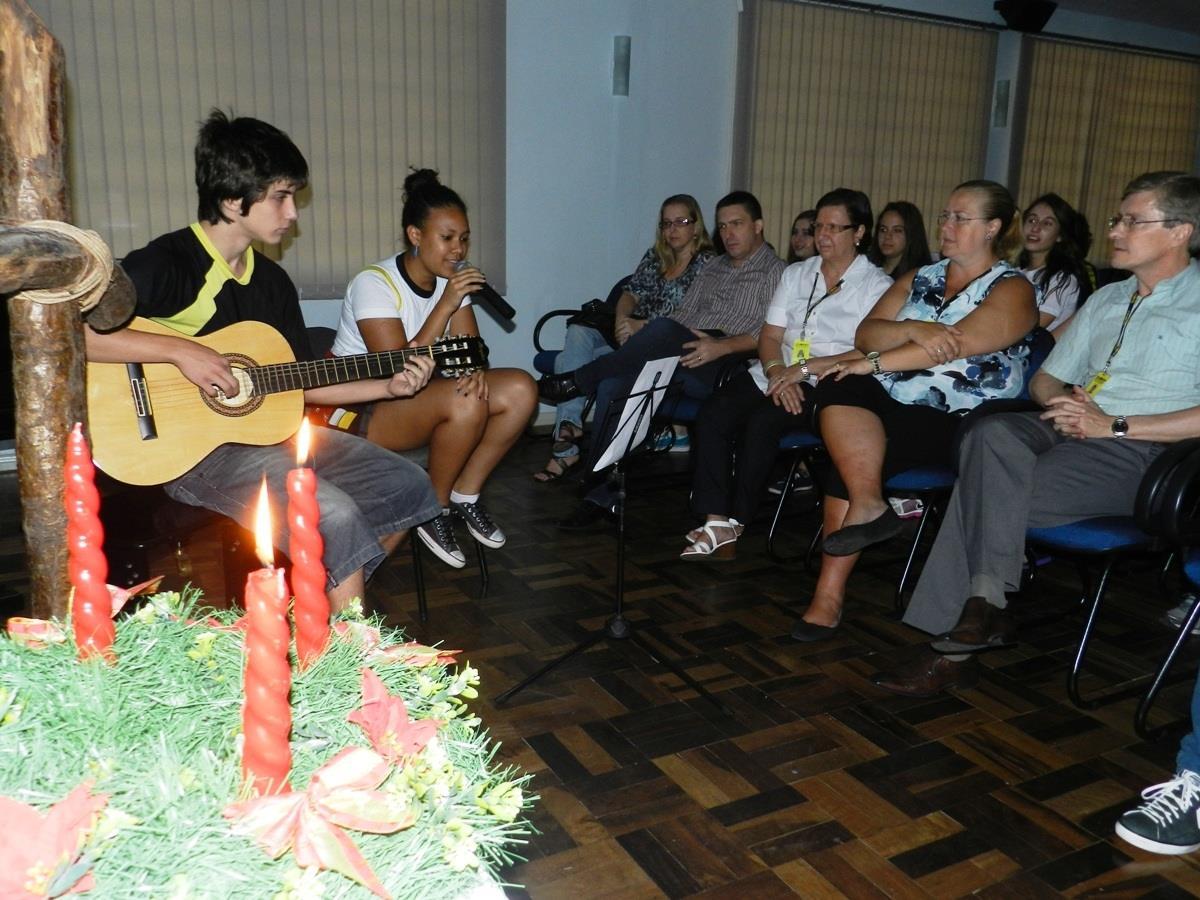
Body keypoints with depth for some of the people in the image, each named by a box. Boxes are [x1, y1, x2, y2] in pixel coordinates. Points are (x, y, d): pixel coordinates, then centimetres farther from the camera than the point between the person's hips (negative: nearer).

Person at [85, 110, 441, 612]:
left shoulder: (272, 281, 11)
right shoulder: (166, 264, -13)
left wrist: (388, 387, 4)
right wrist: (179, 351, -27)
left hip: (271, 429, 8)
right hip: (193, 449, -8)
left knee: (409, 488, 4)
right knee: (333, 514, -30)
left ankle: (328, 604, 15)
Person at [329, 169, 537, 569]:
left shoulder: (453, 277, 2)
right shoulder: (374, 283, -19)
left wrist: (474, 370, -23)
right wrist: (446, 305, -29)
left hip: (421, 398, 7)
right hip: (363, 408, -7)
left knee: (521, 389, -13)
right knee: (465, 403, -34)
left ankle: (464, 494, -1)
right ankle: (435, 508, -10)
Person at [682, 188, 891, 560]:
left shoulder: (876, 285, 3)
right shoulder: (795, 274, 19)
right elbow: (769, 336, 11)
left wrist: (805, 368, -18)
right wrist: (778, 373, -10)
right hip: (777, 375, 5)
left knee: (762, 421, -32)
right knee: (712, 414, -23)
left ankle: (735, 521, -17)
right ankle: (716, 521, -23)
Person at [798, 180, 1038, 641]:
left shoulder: (1012, 289, 1)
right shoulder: (919, 279, 20)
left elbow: (957, 345, -16)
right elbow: (866, 333, 7)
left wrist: (873, 363, -18)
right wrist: (913, 329, -14)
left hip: (956, 424, -5)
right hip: (890, 404, 6)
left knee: (848, 460, -28)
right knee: (839, 390, -29)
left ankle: (830, 593, -23)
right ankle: (870, 504, -36)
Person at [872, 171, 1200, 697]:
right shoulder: (1105, 300, 26)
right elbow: (1044, 380, 25)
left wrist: (1115, 425, -15)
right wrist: (1063, 402, 2)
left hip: (1138, 452, -6)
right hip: (1067, 432, 6)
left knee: (988, 488, -27)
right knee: (992, 434, -28)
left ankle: (955, 643, -16)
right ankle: (985, 608, -28)